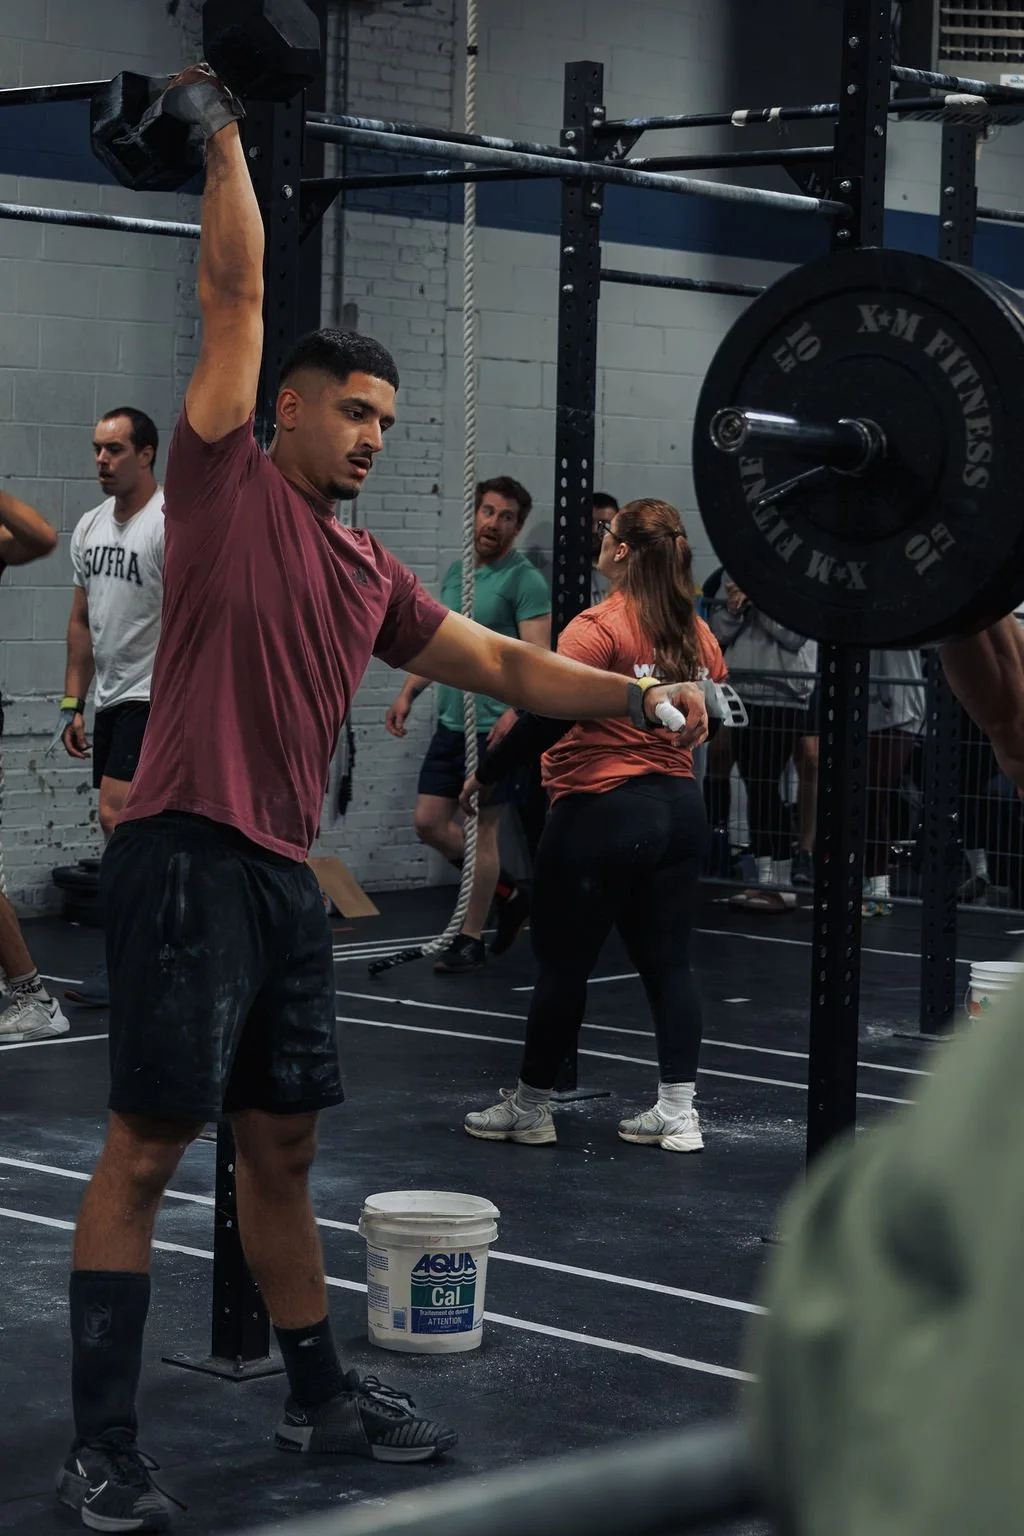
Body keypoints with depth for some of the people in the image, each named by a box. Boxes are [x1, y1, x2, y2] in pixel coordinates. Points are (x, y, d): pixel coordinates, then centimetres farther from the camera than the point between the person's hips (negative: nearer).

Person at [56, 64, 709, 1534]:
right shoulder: (226, 482, -1)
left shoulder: (372, 572, 17)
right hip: (188, 858, -7)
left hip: (286, 873, 7)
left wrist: (639, 694, 12)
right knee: (146, 1146, -4)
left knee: (282, 1146, 16)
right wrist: (224, 135, 2)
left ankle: (320, 1398, 27)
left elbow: (500, 664, 20)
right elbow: (234, 299, -4)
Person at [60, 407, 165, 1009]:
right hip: (112, 699, 9)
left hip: (155, 699, -9)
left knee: (118, 819, -17)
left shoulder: (171, 523, -13)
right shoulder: (91, 527, 12)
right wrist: (73, 704, 14)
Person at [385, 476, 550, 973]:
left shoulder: (525, 580, -11)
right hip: (450, 722, 8)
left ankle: (471, 939, 9)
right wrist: (408, 693, 10)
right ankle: (507, 893, 25)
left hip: (493, 727, -8)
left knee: (481, 829, -1)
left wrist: (515, 710, -34)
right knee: (429, 823, 7)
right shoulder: (457, 571, 13)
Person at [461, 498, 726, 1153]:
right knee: (669, 962, 10)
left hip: (602, 813, -7)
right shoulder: (698, 633, 7)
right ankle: (679, 1112, 8)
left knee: (563, 963, 5)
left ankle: (530, 1108, 15)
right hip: (680, 808, 7)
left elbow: (550, 714, -19)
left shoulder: (599, 628, -14)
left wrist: (486, 774, -10)